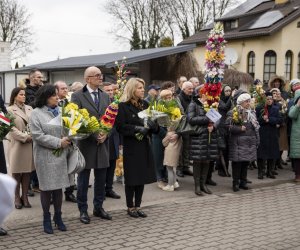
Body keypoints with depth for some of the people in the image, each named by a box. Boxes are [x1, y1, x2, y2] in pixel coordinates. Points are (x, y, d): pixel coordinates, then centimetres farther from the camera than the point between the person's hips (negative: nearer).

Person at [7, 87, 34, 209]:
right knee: (16, 172, 3)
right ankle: (17, 198, 12)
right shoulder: (9, 110, -3)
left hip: (29, 144, 4)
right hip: (16, 144, -4)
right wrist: (25, 137, -15)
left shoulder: (29, 108, 11)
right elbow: (12, 128, -10)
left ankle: (25, 197, 14)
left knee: (27, 171, 6)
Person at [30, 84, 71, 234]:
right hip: (45, 157, -4)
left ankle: (58, 217, 22)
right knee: (46, 188, 4)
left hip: (61, 155, 4)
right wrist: (58, 142, -16)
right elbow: (38, 136, -13)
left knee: (59, 187, 9)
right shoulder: (36, 113, -5)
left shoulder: (61, 111, 11)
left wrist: (69, 139, -8)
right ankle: (47, 219, 18)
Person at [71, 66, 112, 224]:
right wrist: (94, 135, -16)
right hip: (86, 143, -5)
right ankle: (83, 210, 16)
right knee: (83, 179, 5)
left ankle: (98, 207, 25)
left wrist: (106, 133, -8)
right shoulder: (77, 96, -5)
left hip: (103, 142, 5)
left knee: (101, 178, 11)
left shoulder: (105, 96, 12)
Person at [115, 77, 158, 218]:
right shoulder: (123, 106, -8)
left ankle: (137, 206, 20)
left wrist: (151, 125, -12)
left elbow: (153, 124, 11)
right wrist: (137, 128, -24)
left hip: (144, 146, 6)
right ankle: (130, 207, 17)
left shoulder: (145, 105, 10)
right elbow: (120, 126, -14)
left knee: (142, 177, 9)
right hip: (131, 147, -5)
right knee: (132, 178, 3)